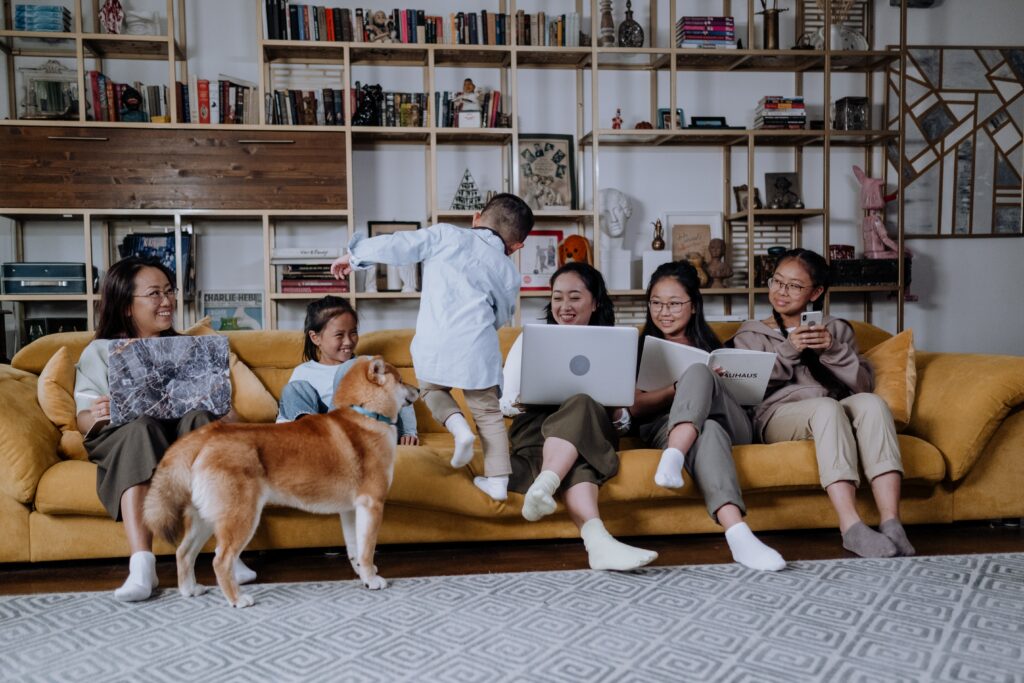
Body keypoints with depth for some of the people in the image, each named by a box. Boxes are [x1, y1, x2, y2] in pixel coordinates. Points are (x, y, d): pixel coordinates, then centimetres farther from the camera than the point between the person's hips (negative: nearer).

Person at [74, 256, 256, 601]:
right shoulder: (99, 352, 19)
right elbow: (83, 420, 7)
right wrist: (95, 416, -18)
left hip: (185, 436, 2)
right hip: (123, 439, -1)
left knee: (198, 418, -34)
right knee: (142, 427, -37)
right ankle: (141, 566, -51)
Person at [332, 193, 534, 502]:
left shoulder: (446, 235, 8)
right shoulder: (508, 273, 15)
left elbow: (399, 246, 4)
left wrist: (354, 255, 16)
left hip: (435, 341, -1)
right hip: (478, 346, 1)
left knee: (433, 390, 25)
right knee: (488, 412, 14)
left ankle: (458, 426, 0)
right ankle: (497, 481, 12)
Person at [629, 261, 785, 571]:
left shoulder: (711, 345, 29)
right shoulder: (641, 348, 22)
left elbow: (741, 393, 24)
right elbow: (636, 408, 5)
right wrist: (681, 389, -13)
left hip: (729, 424, 2)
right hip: (665, 428, -2)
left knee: (697, 372, -30)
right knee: (706, 431, -41)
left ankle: (673, 458, -53)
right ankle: (738, 534, -61)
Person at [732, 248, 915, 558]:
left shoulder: (837, 329, 27)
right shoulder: (750, 335, 21)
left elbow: (864, 384, 12)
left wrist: (833, 350, -5)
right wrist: (788, 350, -6)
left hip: (834, 415, 2)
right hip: (777, 415, -2)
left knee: (871, 402, -32)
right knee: (827, 406, -36)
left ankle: (891, 524, -44)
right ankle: (851, 527, -48)